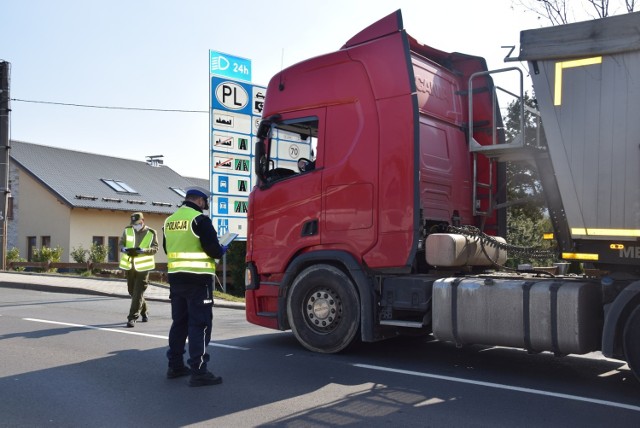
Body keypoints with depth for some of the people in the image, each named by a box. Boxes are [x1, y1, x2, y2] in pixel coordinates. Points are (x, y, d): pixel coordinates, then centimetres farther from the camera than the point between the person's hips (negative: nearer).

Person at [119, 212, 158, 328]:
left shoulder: (151, 233, -5)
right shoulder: (127, 230, 5)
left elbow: (155, 248, -9)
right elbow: (121, 243, 10)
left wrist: (142, 250, -26)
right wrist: (125, 249, -14)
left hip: (143, 266, -5)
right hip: (130, 265, 5)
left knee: (138, 292, -8)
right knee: (132, 291, 16)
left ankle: (132, 317, -5)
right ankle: (144, 311, 35)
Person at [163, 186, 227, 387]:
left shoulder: (169, 221, 11)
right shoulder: (200, 219, -12)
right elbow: (213, 249, -16)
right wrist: (221, 250, 5)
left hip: (175, 278, 8)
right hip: (198, 279, -7)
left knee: (179, 322, 16)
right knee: (199, 325, -4)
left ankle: (175, 366, 24)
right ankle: (198, 372, -5)